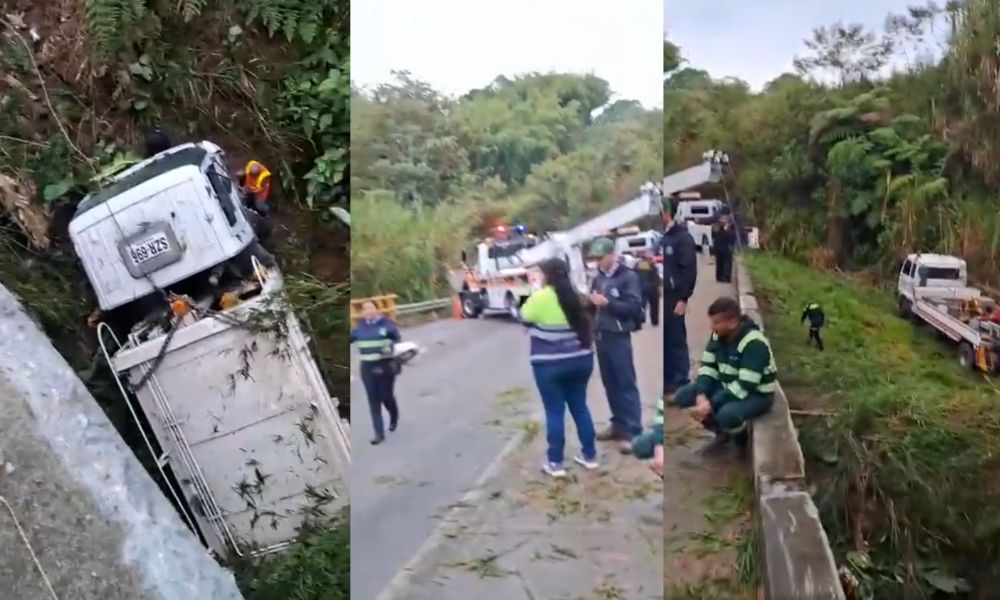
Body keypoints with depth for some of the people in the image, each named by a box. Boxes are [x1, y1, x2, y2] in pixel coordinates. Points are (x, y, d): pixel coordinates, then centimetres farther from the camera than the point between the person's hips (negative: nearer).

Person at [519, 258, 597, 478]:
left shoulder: (539, 298, -13)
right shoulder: (576, 296, 4)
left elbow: (525, 318, 2)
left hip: (549, 364, -5)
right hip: (580, 360, 5)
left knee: (554, 411, 2)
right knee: (580, 406, 16)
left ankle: (555, 462, 8)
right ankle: (590, 455, 22)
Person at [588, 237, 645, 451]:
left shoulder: (628, 276, -5)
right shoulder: (598, 278, 13)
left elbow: (634, 307, -13)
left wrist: (607, 302, -21)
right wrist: (590, 302, 1)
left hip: (619, 337, -6)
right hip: (600, 336, 6)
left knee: (626, 384, -5)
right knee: (610, 384, 11)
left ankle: (633, 431, -4)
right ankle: (619, 425, 21)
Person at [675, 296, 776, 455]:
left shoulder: (754, 344, -28)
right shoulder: (718, 335, -5)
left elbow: (745, 386, -31)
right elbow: (708, 367, 0)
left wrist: (711, 405, -32)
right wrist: (701, 395, -20)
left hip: (757, 394, -8)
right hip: (728, 387, 8)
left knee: (727, 415, -38)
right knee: (683, 395, -7)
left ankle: (740, 437, 1)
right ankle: (721, 434, 11)